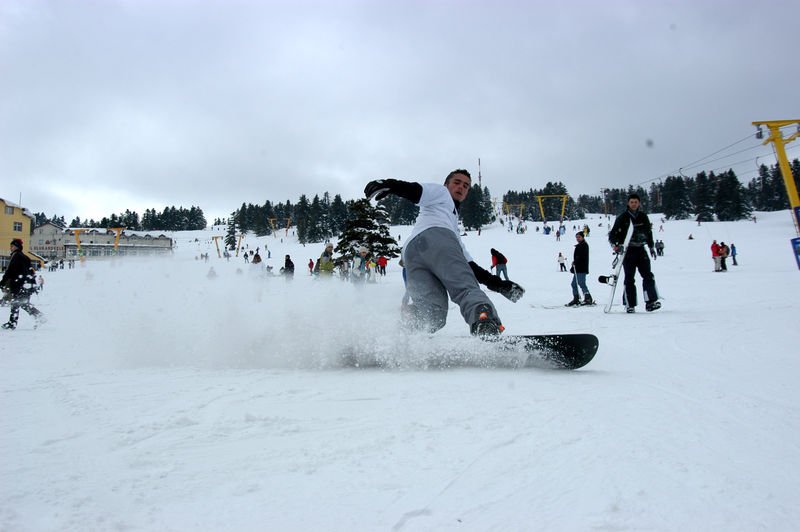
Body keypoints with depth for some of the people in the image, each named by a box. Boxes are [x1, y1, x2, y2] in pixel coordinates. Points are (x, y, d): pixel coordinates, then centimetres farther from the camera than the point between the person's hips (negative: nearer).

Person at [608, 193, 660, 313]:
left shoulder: (643, 217, 10)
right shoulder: (622, 218, -1)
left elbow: (649, 232, 23)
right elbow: (613, 233, -2)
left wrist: (651, 247, 24)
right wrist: (614, 244, -19)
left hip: (640, 249, 3)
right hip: (627, 250, -3)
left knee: (648, 275, -8)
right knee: (629, 278, -1)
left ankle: (650, 301, -10)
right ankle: (629, 305, 3)